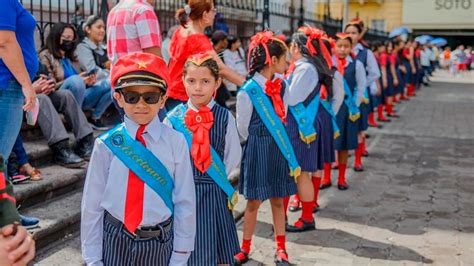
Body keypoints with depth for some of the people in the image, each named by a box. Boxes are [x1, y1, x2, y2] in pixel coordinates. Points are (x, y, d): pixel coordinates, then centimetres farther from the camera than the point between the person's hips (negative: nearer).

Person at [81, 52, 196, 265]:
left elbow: (185, 202, -3)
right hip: (116, 240, 0)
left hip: (159, 242, 0)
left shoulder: (175, 142, -9)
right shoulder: (107, 144, -7)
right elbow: (92, 203, -1)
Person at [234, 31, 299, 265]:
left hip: (279, 147, 5)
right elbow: (243, 127, -4)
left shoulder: (281, 86, 2)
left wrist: (277, 143, 11)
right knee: (254, 201, 4)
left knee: (277, 200, 12)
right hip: (257, 149, -4)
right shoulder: (248, 91, -14)